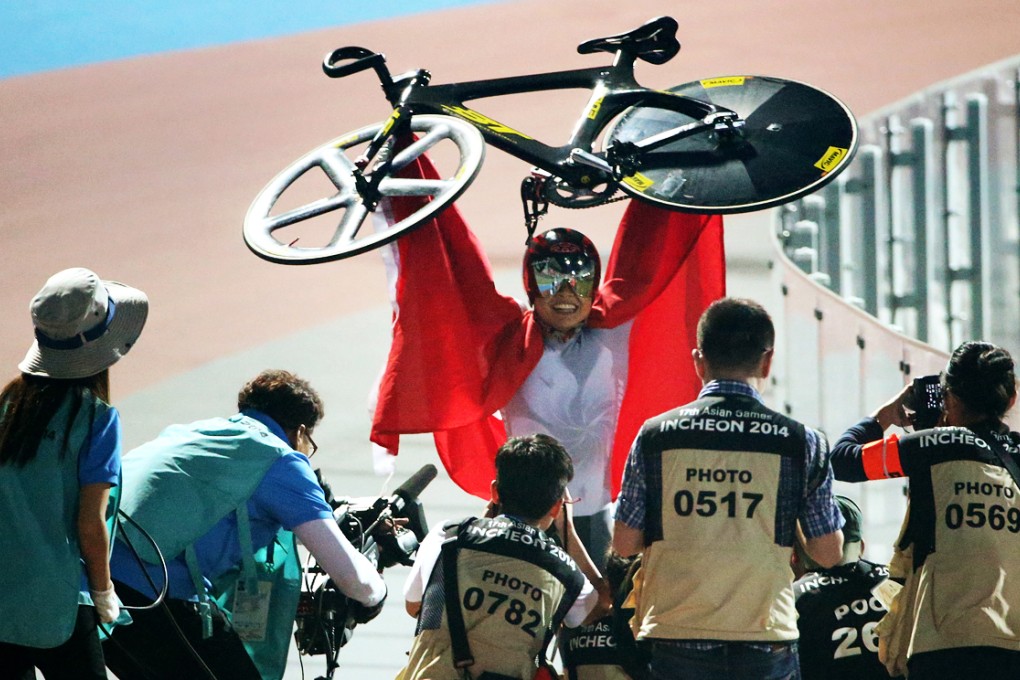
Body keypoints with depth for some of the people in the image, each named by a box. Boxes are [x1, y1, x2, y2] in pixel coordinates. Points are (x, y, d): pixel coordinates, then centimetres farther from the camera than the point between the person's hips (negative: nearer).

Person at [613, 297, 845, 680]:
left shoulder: (656, 436, 0)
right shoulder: (799, 442, -1)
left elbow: (624, 543, 5)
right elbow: (828, 553, 5)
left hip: (675, 643, 1)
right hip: (765, 645, 0)